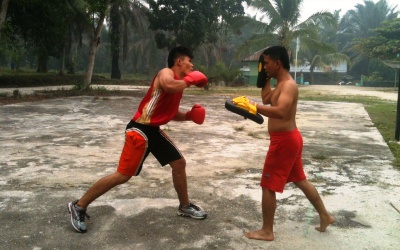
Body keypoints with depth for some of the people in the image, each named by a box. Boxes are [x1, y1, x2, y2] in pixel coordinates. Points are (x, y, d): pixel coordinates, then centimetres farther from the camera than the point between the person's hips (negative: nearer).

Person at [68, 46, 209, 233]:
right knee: (123, 175, -8)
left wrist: (189, 115, 7)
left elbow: (171, 113, 24)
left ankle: (185, 206, 30)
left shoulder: (178, 83, 16)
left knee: (179, 163, 13)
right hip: (140, 130, -10)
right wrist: (189, 80, -19)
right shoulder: (166, 73, -11)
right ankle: (78, 206, 5)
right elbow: (168, 87, -37)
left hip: (154, 130, 10)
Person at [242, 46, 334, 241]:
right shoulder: (281, 84, 12)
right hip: (289, 138, 11)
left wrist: (253, 106, -41)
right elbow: (266, 99, 24)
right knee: (300, 180, 22)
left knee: (268, 186, -2)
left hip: (284, 140, -11)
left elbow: (280, 112, -35)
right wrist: (266, 78, 17)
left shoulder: (288, 85, -19)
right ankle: (325, 216, 35)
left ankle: (266, 232, 9)